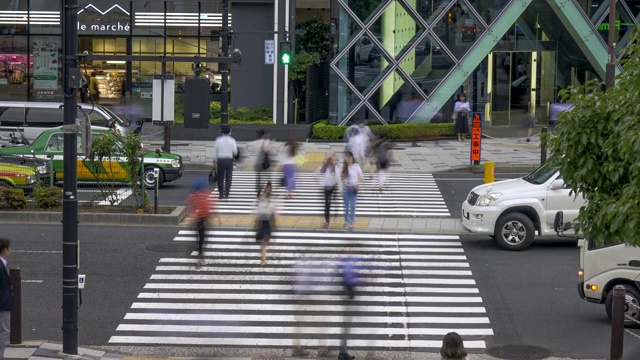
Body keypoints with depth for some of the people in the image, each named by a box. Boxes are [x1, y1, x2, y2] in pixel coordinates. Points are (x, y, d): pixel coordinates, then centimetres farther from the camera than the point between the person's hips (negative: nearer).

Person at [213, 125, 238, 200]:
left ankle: (221, 193, 3)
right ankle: (226, 193, 2)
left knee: (220, 177, 7)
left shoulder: (218, 140, -1)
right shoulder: (232, 140, -2)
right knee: (228, 177, 5)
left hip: (220, 160, 0)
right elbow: (235, 152, -1)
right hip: (229, 160, 0)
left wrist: (214, 162, 8)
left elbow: (215, 152, 1)